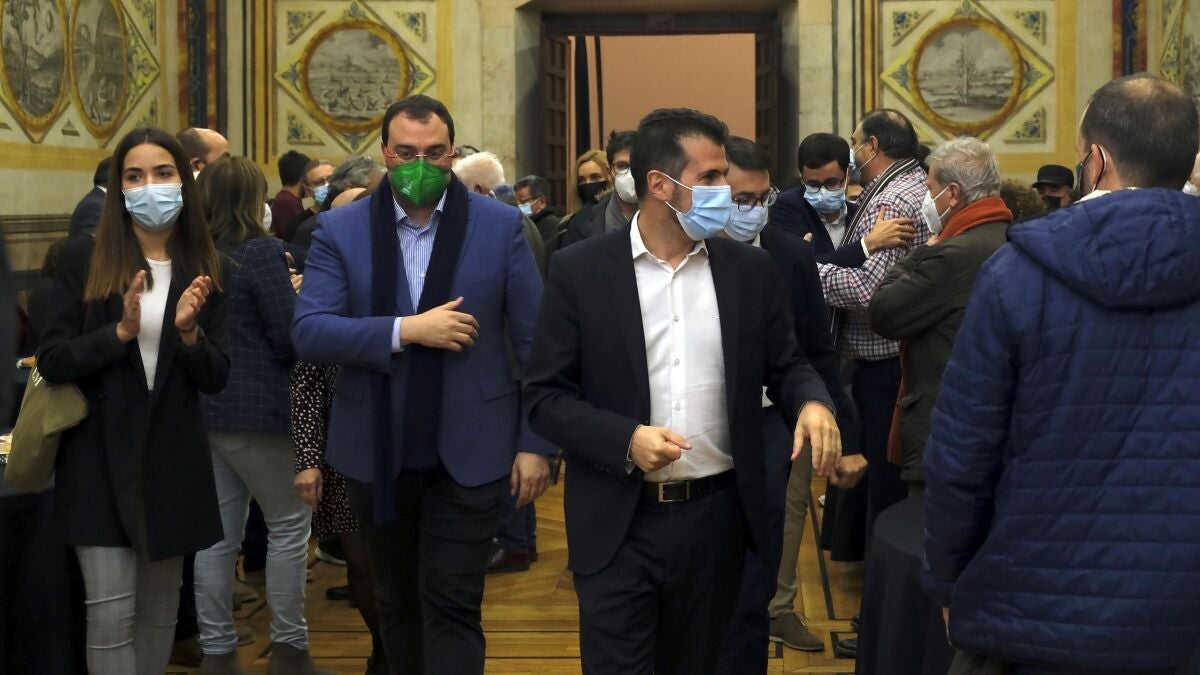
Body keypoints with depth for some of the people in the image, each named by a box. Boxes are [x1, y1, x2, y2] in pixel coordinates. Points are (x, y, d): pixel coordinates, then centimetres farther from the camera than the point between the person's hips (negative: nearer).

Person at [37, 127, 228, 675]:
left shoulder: (205, 269, 2)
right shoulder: (83, 259, -5)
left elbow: (216, 379, 1)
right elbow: (51, 362, -7)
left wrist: (188, 332, -18)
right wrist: (121, 332, -21)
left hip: (173, 459, 3)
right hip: (100, 457, -3)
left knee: (160, 601, 14)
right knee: (110, 611, -5)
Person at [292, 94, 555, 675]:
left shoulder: (500, 225, -3)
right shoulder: (340, 230, -1)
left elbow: (533, 341, -1)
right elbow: (308, 332, -12)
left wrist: (536, 442, -5)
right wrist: (406, 330, -23)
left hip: (468, 453, -2)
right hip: (376, 452, 2)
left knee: (453, 607, -3)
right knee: (396, 602, 18)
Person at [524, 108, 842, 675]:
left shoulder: (750, 270, 4)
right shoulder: (579, 271, -5)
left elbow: (785, 365, 11)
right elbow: (544, 395, -4)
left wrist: (813, 402, -13)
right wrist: (625, 439, -20)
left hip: (717, 519, 3)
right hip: (618, 525, -3)